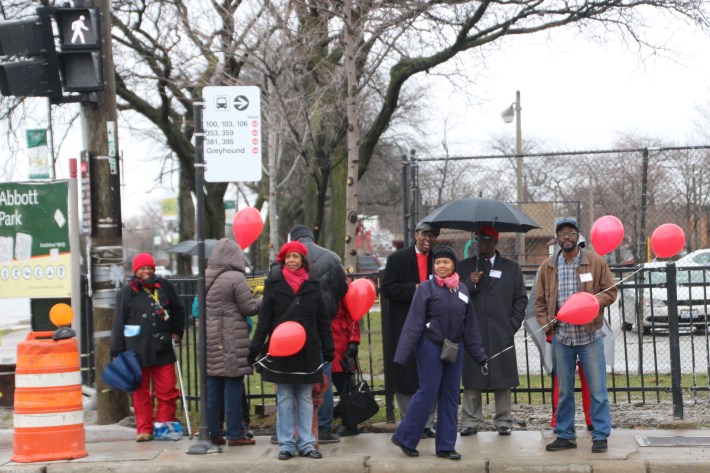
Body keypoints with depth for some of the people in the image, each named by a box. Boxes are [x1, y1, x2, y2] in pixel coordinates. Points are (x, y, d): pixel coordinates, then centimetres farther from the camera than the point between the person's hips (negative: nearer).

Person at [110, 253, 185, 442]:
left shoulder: (164, 286, 9)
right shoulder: (126, 293, 3)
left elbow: (178, 311, 23)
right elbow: (118, 324, 3)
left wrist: (177, 332, 12)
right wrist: (117, 352, -1)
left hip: (162, 348, 2)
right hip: (137, 350, -2)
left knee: (167, 391, 0)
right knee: (141, 392, 4)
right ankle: (144, 429, 12)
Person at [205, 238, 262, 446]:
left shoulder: (205, 277, 7)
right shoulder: (236, 278, -13)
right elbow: (250, 307, -10)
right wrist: (264, 300, 5)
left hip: (209, 337, 6)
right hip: (232, 340, -6)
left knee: (213, 384, 10)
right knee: (233, 384, -2)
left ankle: (212, 432, 14)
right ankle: (235, 434, 1)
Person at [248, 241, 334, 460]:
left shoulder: (312, 284, 6)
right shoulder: (274, 283, 1)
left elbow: (323, 320, 8)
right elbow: (264, 319, 0)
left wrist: (328, 349, 4)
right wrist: (255, 347, -7)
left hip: (308, 350, 1)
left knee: (305, 399, 6)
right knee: (285, 399, 4)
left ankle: (306, 443, 11)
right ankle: (286, 444, 9)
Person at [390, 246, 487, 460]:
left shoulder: (462, 289, 8)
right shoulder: (426, 288, -6)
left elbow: (470, 325, 12)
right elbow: (414, 322, -10)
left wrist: (479, 354, 12)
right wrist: (402, 354, -14)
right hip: (430, 347, -5)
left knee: (450, 396, 6)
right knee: (428, 393, -5)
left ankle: (445, 446, 13)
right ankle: (405, 438, 9)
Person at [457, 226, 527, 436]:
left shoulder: (512, 268, 12)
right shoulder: (465, 266, 12)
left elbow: (521, 299, 12)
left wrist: (512, 324, 2)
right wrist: (469, 284, -10)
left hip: (501, 334, 0)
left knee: (502, 380, 1)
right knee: (471, 379, -1)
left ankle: (503, 422, 9)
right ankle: (471, 421, 6)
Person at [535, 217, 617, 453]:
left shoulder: (596, 262, 0)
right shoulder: (547, 267, 7)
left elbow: (610, 292, 3)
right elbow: (540, 301, 12)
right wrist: (546, 324, -2)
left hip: (590, 336, -2)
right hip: (561, 337, 2)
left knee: (597, 389, 0)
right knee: (564, 391, 10)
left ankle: (600, 436, 9)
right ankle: (565, 435, 20)